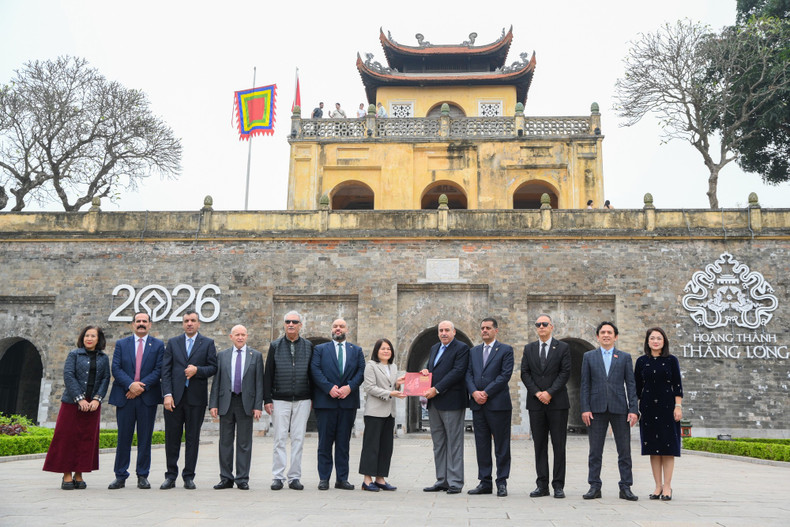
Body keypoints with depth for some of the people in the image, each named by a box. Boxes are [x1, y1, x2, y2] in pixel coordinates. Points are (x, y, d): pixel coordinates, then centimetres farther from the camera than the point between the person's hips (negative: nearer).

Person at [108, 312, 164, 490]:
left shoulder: (158, 345, 8)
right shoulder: (121, 344, 10)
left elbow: (158, 370, -1)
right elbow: (116, 368, 1)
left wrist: (142, 386, -13)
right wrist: (130, 384, -14)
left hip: (148, 397, 0)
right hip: (125, 396, 1)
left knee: (145, 438, 3)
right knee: (123, 437, 4)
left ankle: (143, 476, 11)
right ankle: (120, 476, 12)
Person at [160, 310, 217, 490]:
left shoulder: (208, 343, 7)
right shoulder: (172, 342, 10)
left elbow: (213, 367, 2)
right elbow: (165, 370, 4)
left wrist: (197, 370, -17)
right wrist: (167, 394, -6)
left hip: (196, 397, -1)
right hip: (175, 396, 1)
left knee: (192, 438, 4)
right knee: (172, 438, 4)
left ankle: (189, 477, 13)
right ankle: (171, 476, 16)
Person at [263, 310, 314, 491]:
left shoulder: (308, 346, 7)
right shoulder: (275, 346, 6)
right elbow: (268, 374, 4)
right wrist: (267, 399, -2)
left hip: (302, 400, 1)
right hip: (280, 400, 0)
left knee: (298, 439, 3)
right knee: (280, 439, 1)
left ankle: (295, 477, 10)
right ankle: (278, 477, 8)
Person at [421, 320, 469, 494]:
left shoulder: (461, 348, -6)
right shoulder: (434, 348, 19)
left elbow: (457, 372, -16)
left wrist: (436, 389, -19)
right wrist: (425, 371, 2)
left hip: (451, 402, -8)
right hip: (434, 403, 8)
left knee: (454, 442, -3)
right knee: (438, 444, 11)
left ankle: (455, 482, 3)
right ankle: (442, 481, 18)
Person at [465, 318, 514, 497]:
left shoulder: (505, 350, 1)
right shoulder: (474, 351, 16)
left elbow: (505, 375, -9)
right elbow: (468, 374, 8)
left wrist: (486, 393, -14)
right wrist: (474, 392, -10)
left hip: (498, 404, -5)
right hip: (478, 405, 5)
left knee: (501, 446, 1)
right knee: (481, 445, 8)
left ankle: (502, 483, 10)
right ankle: (485, 482, 15)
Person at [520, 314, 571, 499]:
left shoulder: (562, 348, 3)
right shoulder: (529, 349, 12)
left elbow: (565, 373, -4)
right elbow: (525, 373, 5)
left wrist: (549, 392, -13)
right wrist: (537, 393, -8)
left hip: (557, 402, -3)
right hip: (536, 403, 3)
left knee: (559, 445, 0)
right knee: (539, 445, 5)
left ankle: (558, 485, 7)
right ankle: (542, 485, 10)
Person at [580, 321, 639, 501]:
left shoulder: (625, 357, 9)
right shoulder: (589, 356, 9)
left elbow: (631, 385, 5)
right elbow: (585, 385, 6)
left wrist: (633, 410, -4)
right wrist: (585, 409, -3)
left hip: (619, 408, 0)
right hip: (597, 409, 0)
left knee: (624, 450, 2)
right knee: (595, 451, 3)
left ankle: (625, 488, 10)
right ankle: (594, 487, 10)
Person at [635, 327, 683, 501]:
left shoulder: (671, 360, 3)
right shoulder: (642, 361, 7)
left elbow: (677, 385, 1)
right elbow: (637, 387, 9)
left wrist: (678, 406, -7)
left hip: (667, 407, -2)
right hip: (648, 407, 2)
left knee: (667, 446, -1)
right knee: (653, 447, 4)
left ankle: (667, 486, 7)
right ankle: (658, 486, 11)